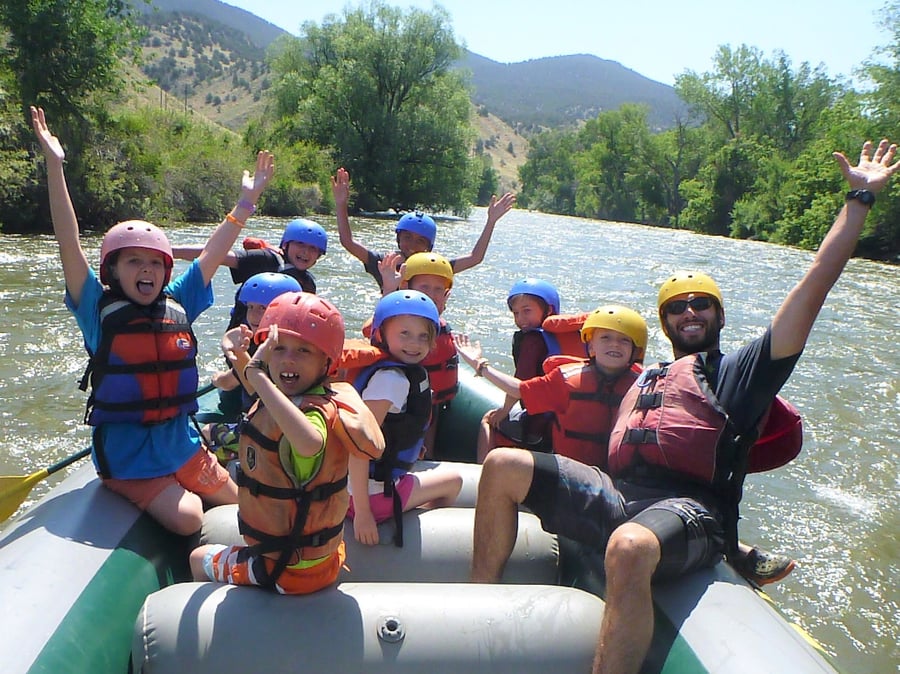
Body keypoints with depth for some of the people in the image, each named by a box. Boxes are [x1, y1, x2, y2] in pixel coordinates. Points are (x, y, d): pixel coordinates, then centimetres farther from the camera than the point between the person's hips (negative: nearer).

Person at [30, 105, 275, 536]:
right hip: (126, 455, -5)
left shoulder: (177, 304, 0)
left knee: (238, 504, 14)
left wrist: (247, 199, 5)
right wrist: (54, 166, -27)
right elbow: (70, 246, -20)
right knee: (188, 519, -19)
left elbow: (213, 252, 4)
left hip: (183, 447, 5)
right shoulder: (99, 311, -10)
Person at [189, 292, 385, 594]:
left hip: (290, 571, -8)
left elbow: (310, 443, -58)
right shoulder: (294, 400, -3)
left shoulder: (314, 410, -31)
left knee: (199, 558, 19)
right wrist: (243, 360, 4)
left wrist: (258, 375, -52)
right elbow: (263, 394, 21)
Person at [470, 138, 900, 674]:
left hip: (687, 506, -5)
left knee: (629, 547, -41)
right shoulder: (643, 380, 31)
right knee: (504, 466, -10)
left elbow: (814, 285, 6)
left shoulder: (739, 370, 13)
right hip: (615, 493, 6)